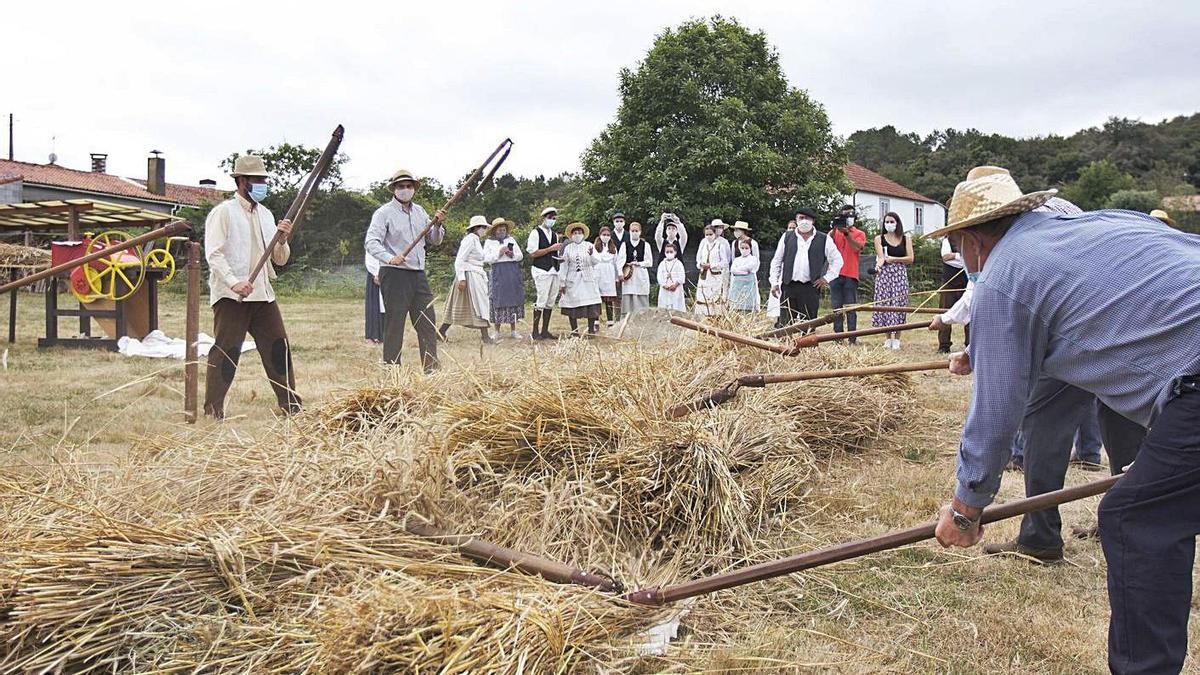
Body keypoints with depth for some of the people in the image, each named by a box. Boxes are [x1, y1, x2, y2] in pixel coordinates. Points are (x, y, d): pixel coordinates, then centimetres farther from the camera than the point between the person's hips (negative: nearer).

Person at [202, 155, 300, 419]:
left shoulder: (265, 215, 17)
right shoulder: (223, 212, -3)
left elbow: (280, 259, 17)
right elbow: (214, 254, -13)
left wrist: (282, 238, -3)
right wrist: (234, 282, -26)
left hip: (263, 294, 7)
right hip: (230, 296, -6)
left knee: (279, 348, 6)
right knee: (226, 351, -6)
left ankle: (290, 406, 13)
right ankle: (212, 411, 2)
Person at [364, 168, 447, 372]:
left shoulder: (419, 211, 17)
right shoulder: (384, 213, -3)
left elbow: (435, 241, 21)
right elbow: (371, 242, -15)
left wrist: (437, 225, 0)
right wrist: (390, 258, -32)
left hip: (419, 275, 7)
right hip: (394, 275, -7)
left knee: (428, 324, 7)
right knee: (394, 325, -4)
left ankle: (432, 371, 15)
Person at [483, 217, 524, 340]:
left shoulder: (511, 240, 15)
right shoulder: (489, 242, 6)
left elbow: (520, 255, 12)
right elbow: (486, 259, -4)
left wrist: (513, 255, -8)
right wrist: (498, 253, -12)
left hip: (513, 273, 3)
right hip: (498, 273, -3)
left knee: (513, 300, 4)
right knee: (498, 301, -3)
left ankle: (513, 331, 12)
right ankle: (497, 331, 7)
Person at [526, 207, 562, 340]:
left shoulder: (554, 235, 18)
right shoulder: (536, 233, -3)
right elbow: (533, 253, -11)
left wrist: (560, 258, 6)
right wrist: (551, 249, -13)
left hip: (554, 270, 7)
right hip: (541, 270, -7)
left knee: (550, 302, 7)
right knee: (541, 300, -10)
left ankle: (545, 330, 13)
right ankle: (535, 331, -5)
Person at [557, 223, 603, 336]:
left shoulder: (589, 246, 4)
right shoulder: (568, 248, 5)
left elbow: (597, 262, -4)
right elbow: (563, 266, 5)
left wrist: (592, 255, -25)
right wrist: (562, 283, 2)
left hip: (588, 279, 0)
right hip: (572, 279, 1)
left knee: (591, 304, -6)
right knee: (572, 305, 0)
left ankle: (591, 329, 2)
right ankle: (574, 331, 8)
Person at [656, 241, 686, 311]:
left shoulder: (678, 263, 1)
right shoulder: (662, 264, 9)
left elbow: (681, 277, -5)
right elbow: (659, 276, 3)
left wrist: (675, 285, -15)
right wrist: (664, 285, -11)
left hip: (676, 289, -3)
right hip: (664, 289, 3)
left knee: (677, 308, -4)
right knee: (664, 307, 3)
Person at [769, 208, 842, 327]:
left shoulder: (824, 240, 6)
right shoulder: (787, 237, 10)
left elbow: (837, 260, 12)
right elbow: (776, 261, 12)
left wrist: (827, 278, 3)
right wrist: (774, 283, 4)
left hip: (811, 288, -1)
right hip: (789, 287, 1)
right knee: (785, 324, -2)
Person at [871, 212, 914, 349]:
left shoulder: (906, 239, 9)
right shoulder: (879, 238, 8)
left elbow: (910, 258, 2)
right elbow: (881, 256, -7)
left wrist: (893, 259, -9)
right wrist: (878, 265, -28)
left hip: (900, 274, 0)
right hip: (884, 274, 0)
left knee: (898, 303, -4)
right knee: (884, 303, -3)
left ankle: (896, 339, 2)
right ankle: (888, 338, 8)